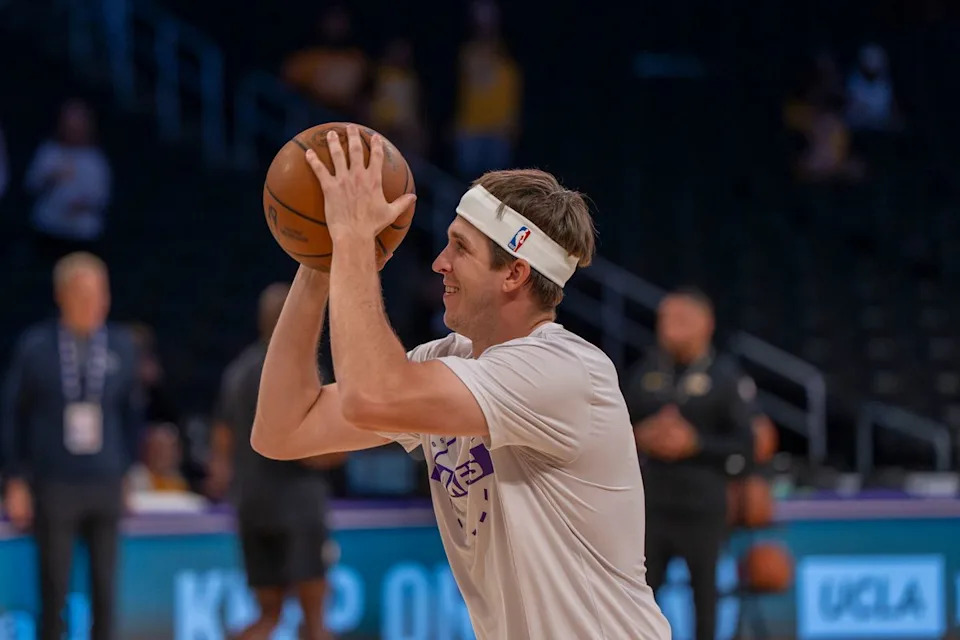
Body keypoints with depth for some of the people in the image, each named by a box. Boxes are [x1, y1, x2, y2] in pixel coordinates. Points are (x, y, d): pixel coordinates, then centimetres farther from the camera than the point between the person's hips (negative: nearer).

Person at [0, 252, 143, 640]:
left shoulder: (121, 347, 3)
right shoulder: (35, 347, -4)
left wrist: (126, 471, 12)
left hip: (105, 488, 2)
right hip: (53, 487, -2)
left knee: (104, 590, 4)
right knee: (54, 591, -2)